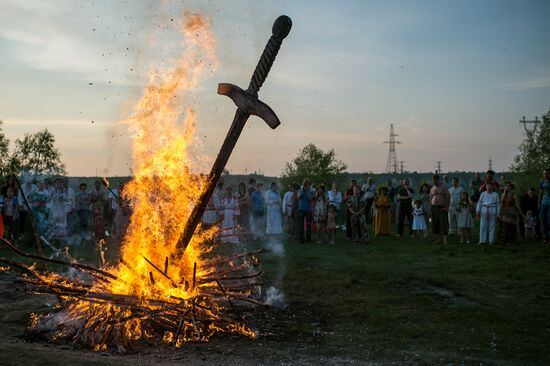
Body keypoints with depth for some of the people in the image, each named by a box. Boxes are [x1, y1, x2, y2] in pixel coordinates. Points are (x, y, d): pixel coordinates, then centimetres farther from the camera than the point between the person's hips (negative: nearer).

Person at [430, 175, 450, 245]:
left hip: (442, 208, -5)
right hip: (434, 207, 5)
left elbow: (448, 197, -5)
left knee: (444, 224, -9)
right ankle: (439, 239, 11)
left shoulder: (444, 187, -1)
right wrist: (430, 207, 7)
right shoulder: (432, 189, 14)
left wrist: (447, 207, -12)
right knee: (435, 224, 4)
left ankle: (445, 240, -11)